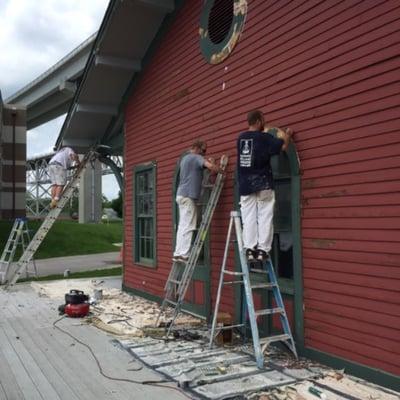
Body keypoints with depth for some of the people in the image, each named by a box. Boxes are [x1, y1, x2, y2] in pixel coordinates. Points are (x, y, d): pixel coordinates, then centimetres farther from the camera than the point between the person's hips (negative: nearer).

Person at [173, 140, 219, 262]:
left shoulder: (185, 158, 22)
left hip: (182, 195, 9)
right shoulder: (196, 157, -7)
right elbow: (210, 166, -23)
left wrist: (207, 161, 20)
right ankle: (183, 254, -12)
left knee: (183, 226, 10)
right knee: (188, 227, -10)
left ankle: (178, 253, 9)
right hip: (188, 196, -9)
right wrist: (219, 171, -6)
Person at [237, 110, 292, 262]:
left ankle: (250, 249, 1)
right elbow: (283, 146, -8)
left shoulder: (241, 138, 10)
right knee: (264, 218, 0)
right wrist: (287, 135, 13)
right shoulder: (264, 138, -7)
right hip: (263, 184, -5)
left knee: (248, 218, 4)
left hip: (245, 185, 5)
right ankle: (262, 250, -3)